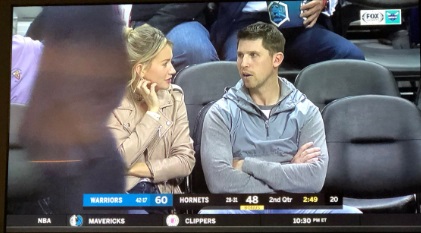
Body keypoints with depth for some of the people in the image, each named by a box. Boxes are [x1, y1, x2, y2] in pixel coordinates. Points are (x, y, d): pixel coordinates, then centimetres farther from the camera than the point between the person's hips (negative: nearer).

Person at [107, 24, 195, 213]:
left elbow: (186, 161, -3)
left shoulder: (174, 96, 3)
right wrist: (152, 112, -14)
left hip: (163, 191, 3)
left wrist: (139, 169, -14)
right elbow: (119, 160, -17)